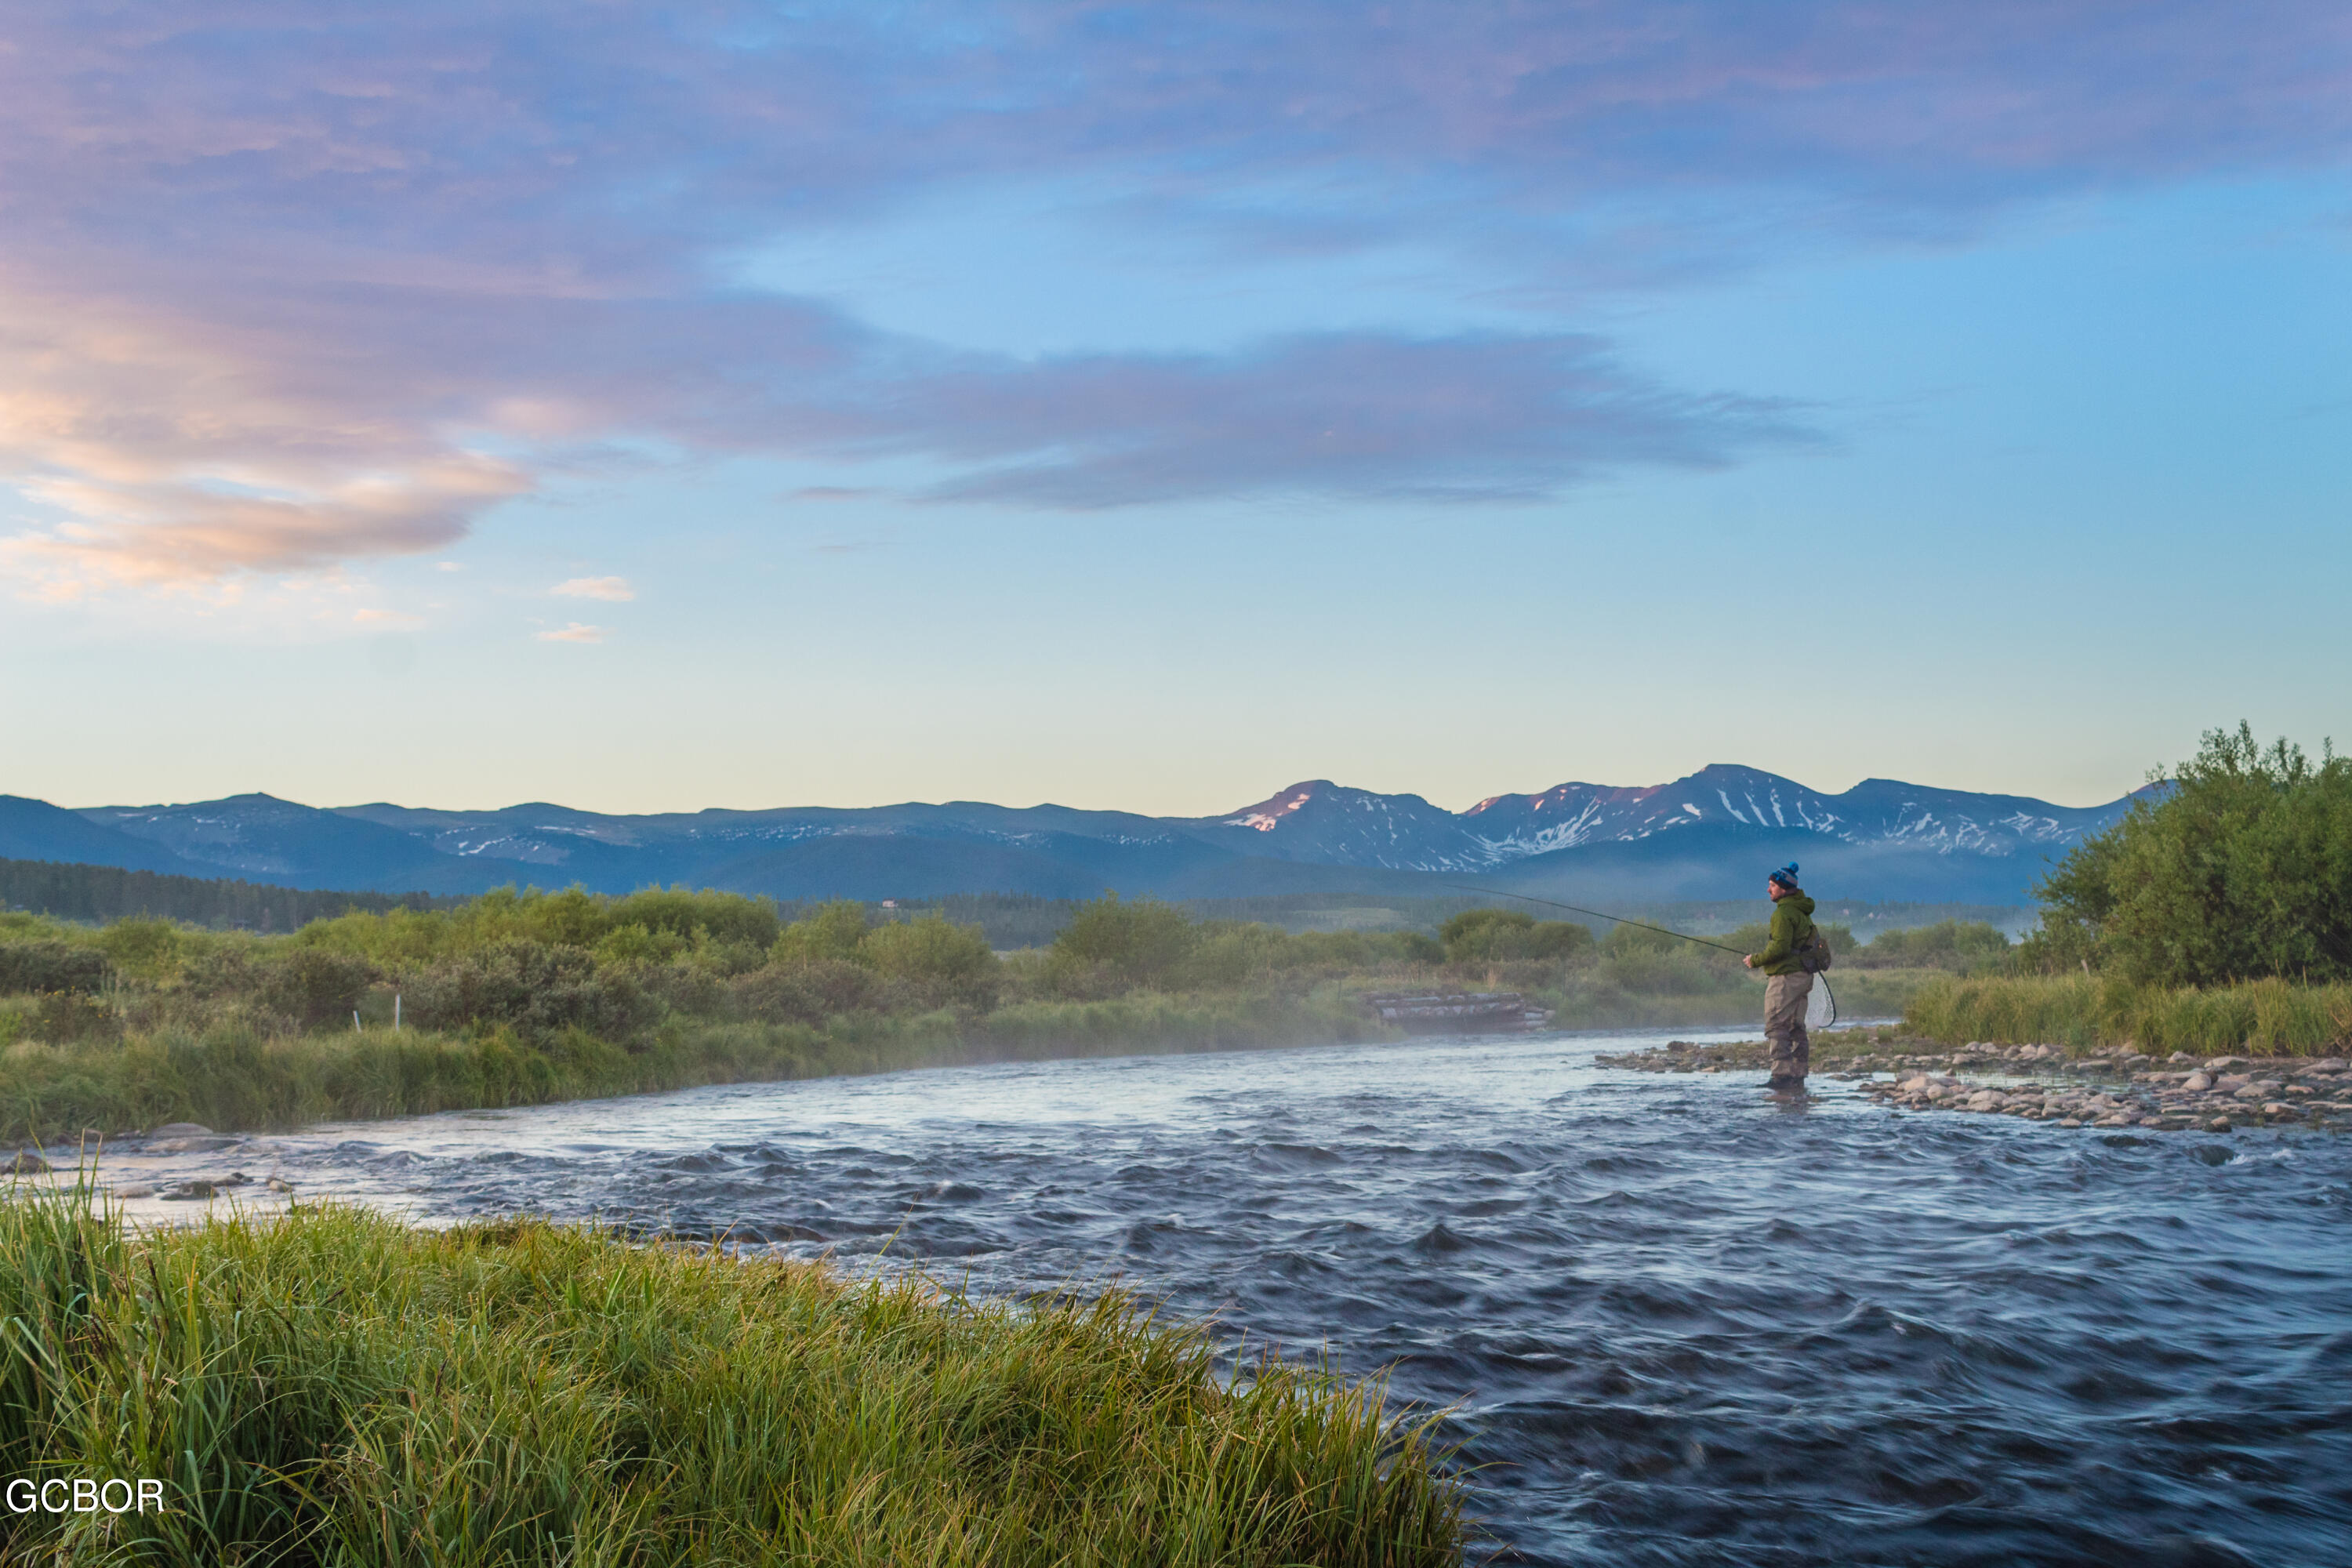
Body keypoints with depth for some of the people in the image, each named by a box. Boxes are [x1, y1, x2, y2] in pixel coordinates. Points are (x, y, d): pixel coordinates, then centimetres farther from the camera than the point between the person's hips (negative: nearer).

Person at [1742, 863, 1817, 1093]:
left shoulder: (1783, 913, -15)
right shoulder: (1803, 913, 17)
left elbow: (1780, 948, -22)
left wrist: (1756, 960, -9)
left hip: (1785, 977, -10)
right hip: (1802, 976, 10)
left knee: (1776, 1026, -10)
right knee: (1796, 1028, 12)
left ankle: (1782, 1075, -16)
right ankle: (1798, 1077, 13)